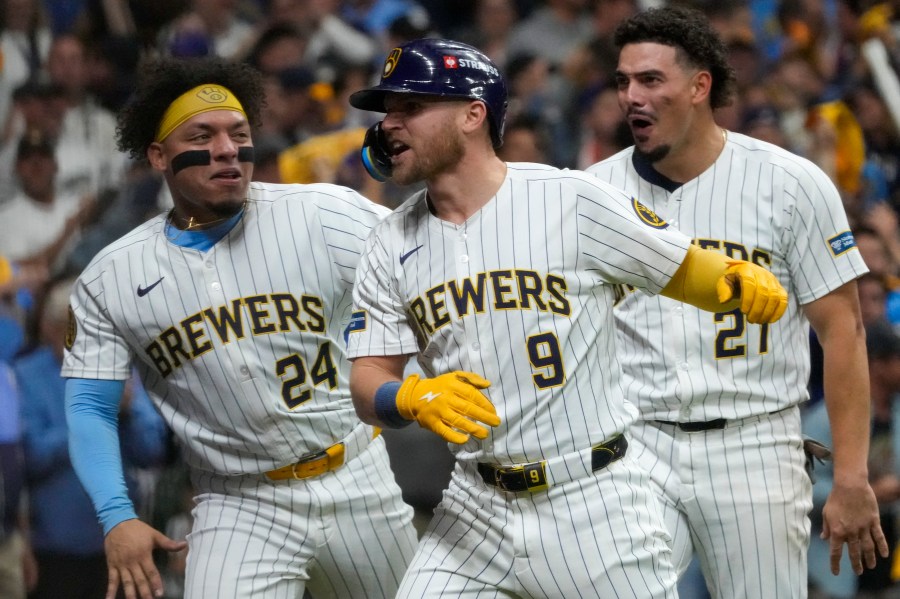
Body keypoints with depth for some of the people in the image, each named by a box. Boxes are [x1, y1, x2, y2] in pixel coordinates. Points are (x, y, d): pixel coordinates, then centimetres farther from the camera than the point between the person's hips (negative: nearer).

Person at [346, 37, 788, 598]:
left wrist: (740, 281, -23)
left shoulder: (572, 199, -7)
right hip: (476, 507, 4)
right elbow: (368, 385, 2)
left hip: (595, 506, -4)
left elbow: (685, 272, -1)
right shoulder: (392, 244, 6)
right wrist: (414, 398, -21)